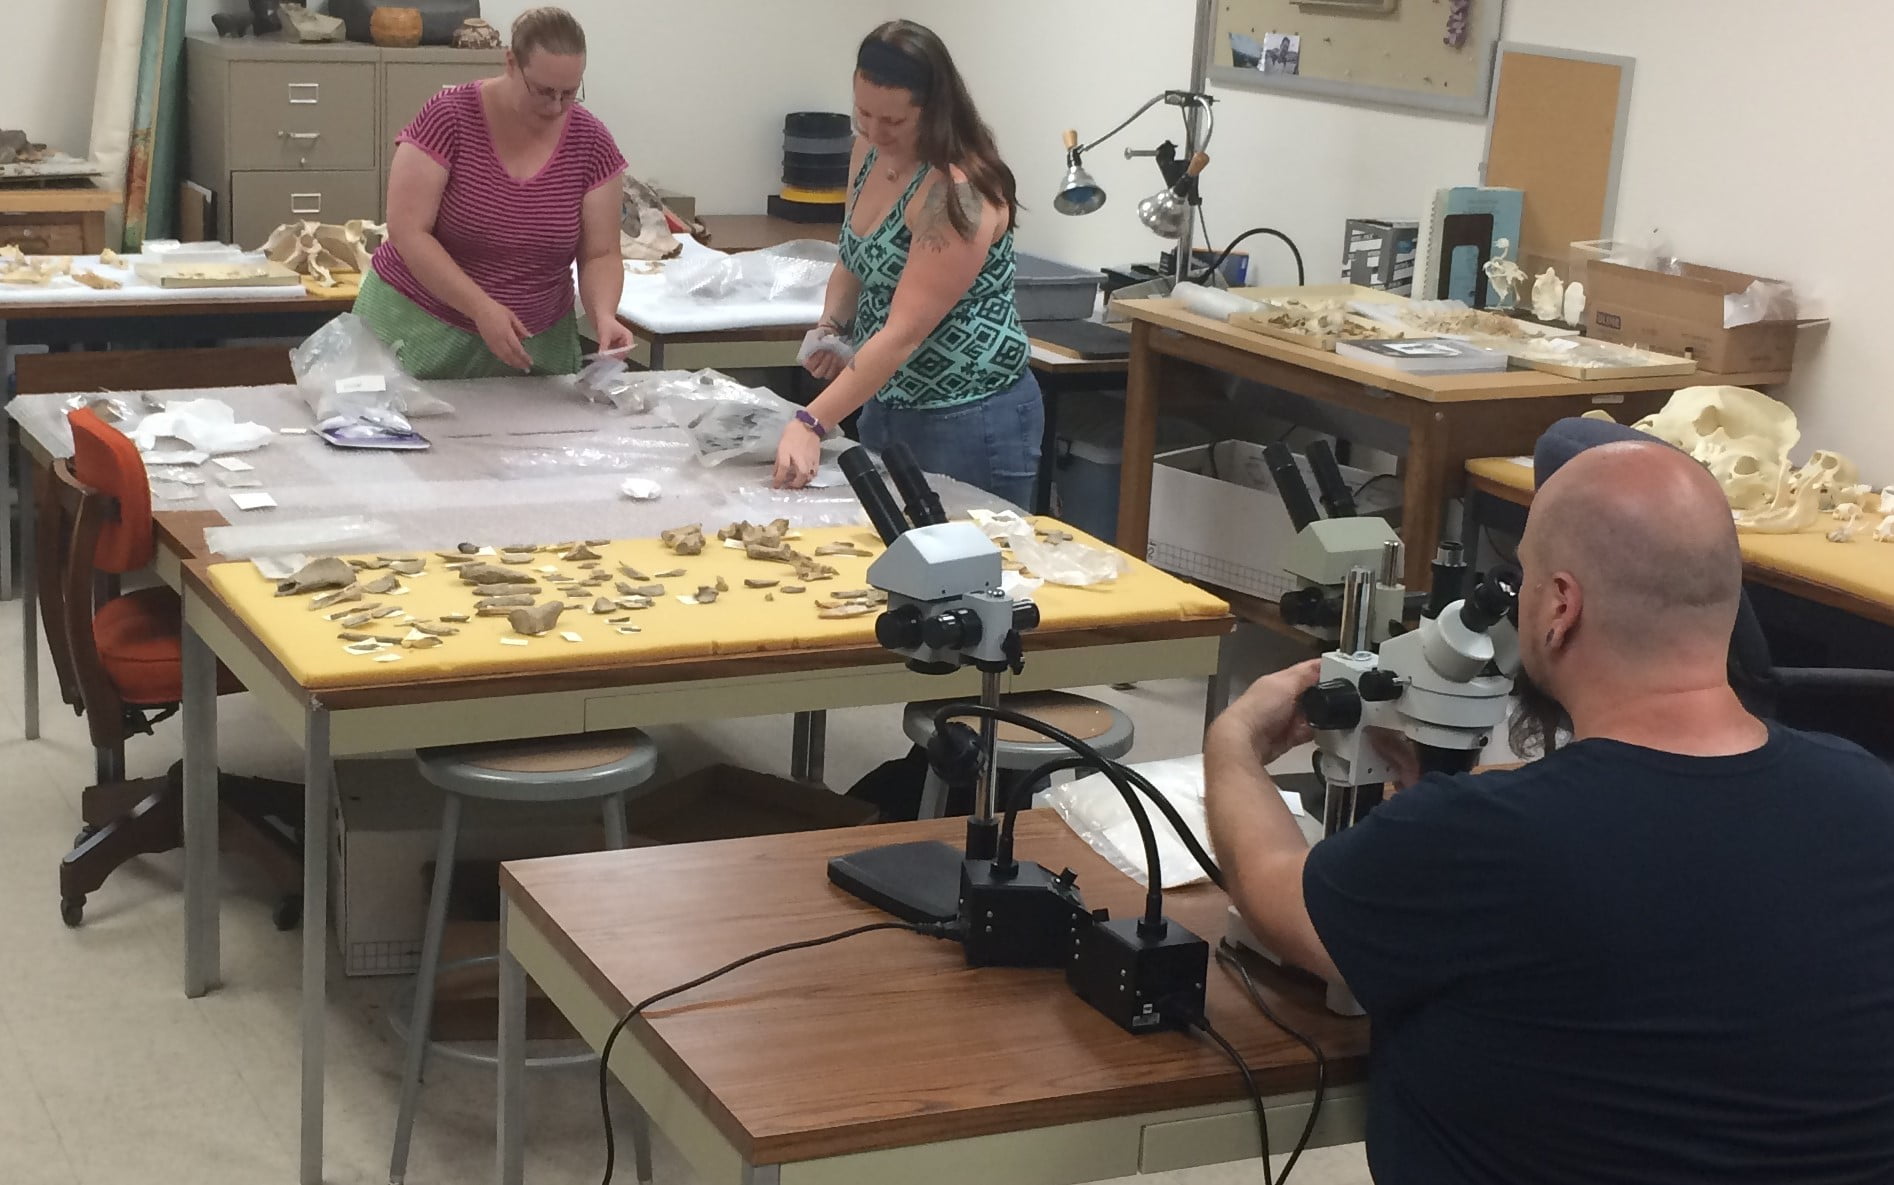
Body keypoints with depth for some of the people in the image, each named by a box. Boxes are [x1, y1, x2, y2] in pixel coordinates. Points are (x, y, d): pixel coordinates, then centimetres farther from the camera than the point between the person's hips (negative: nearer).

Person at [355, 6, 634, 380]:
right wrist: (482, 308, -27)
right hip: (420, 328, -3)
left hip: (533, 344, 3)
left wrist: (604, 316, -23)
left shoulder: (591, 143, -6)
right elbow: (408, 232, -18)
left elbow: (600, 255, -3)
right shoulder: (449, 118, -15)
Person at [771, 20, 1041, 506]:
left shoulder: (957, 192, -24)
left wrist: (811, 424, -30)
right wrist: (830, 327, -5)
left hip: (971, 422, -8)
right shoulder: (870, 151, 2)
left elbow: (905, 333, -27)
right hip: (887, 405, 8)